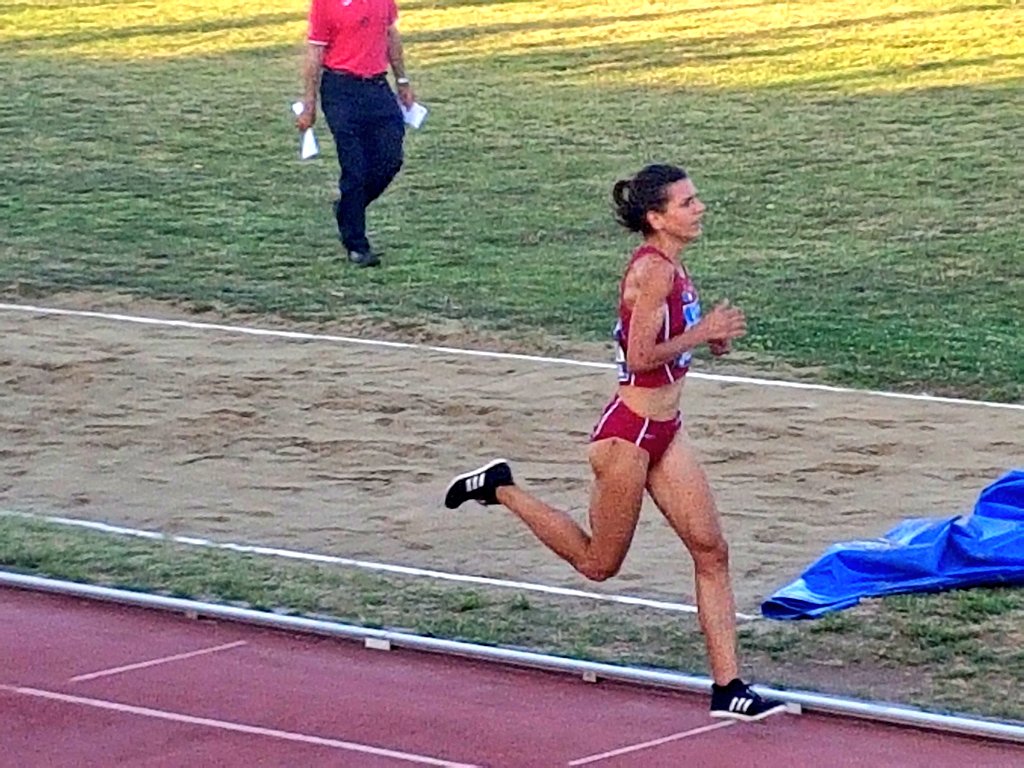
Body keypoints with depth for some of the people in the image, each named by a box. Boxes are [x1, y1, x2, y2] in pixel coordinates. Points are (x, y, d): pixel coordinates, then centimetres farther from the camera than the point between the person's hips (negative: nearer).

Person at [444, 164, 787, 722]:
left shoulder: (670, 267, 8)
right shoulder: (652, 270, -21)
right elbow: (641, 356, -24)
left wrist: (711, 333, 6)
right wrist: (702, 333, -18)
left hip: (665, 430, 9)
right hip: (628, 433, -9)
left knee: (711, 550, 1)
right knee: (599, 563, 9)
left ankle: (727, 689, 2)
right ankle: (501, 489, 22)